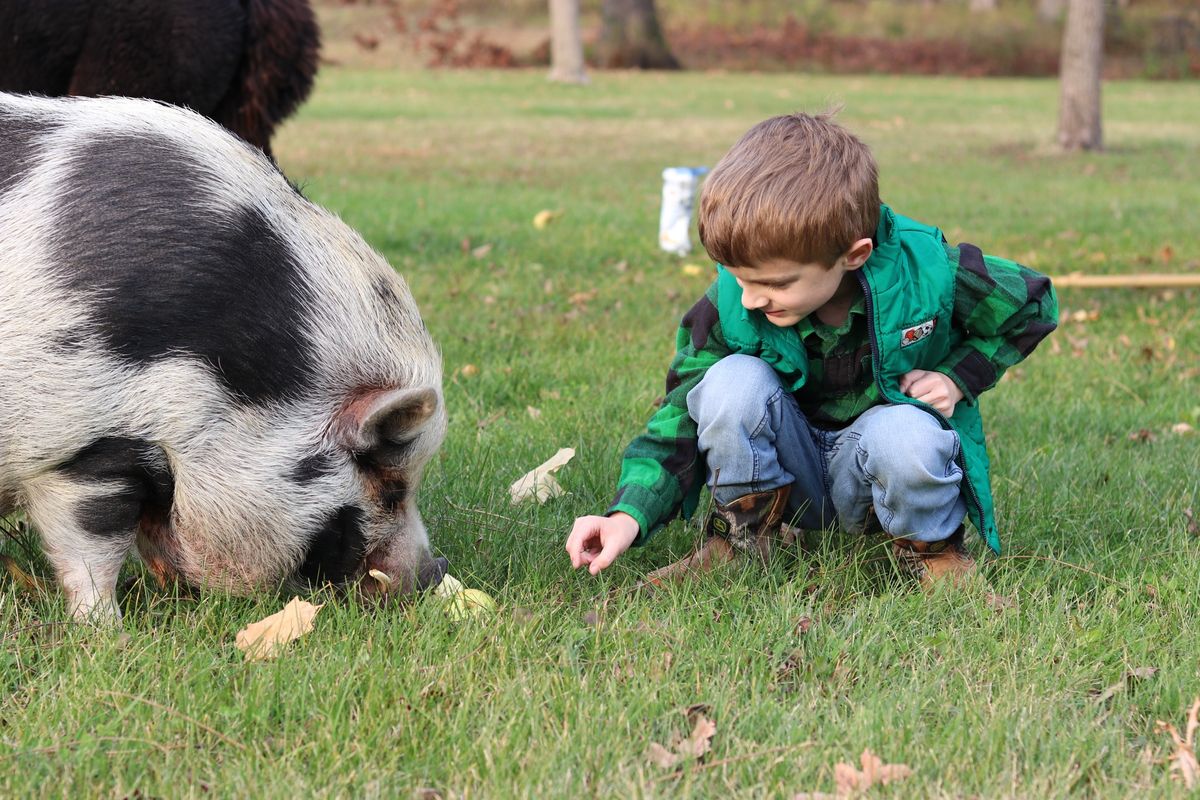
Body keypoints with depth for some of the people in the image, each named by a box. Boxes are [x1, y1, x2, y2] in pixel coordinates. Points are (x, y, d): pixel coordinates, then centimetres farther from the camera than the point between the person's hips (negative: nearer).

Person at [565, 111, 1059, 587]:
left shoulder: (925, 273, -21)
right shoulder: (730, 305, -18)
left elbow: (1031, 304, -2)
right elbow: (682, 417, -12)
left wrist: (958, 377, -13)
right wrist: (630, 514, -26)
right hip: (790, 476, 2)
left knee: (910, 433, -37)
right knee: (732, 381, -29)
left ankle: (931, 550, -6)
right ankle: (743, 541, -7)